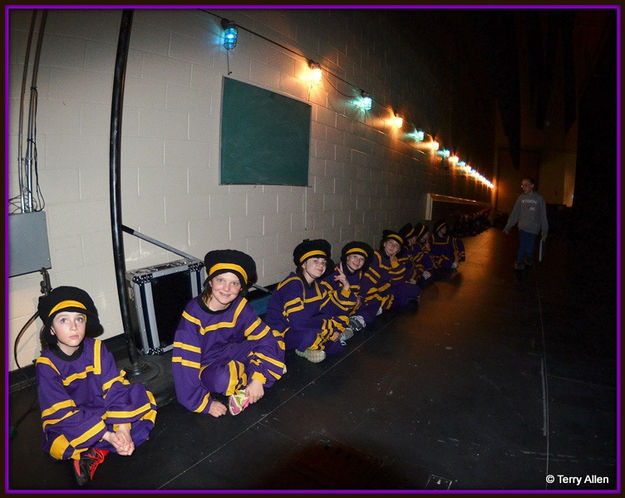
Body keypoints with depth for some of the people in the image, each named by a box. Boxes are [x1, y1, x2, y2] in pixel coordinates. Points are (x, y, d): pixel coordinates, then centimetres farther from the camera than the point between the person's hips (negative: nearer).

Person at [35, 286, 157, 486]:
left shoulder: (96, 349, -11)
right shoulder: (46, 365, -17)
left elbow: (115, 388, -13)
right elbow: (63, 413, -21)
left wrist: (122, 428, -29)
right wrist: (107, 435, -30)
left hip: (105, 413, 3)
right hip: (68, 424, -3)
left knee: (144, 399, -19)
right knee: (60, 446, -35)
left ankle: (93, 452, -20)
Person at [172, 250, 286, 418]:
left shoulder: (240, 306, -14)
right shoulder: (193, 313, -24)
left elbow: (265, 337, -17)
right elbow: (184, 361, -25)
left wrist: (258, 379, -28)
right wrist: (205, 403, -24)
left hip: (232, 354, 4)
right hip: (207, 366, -3)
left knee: (275, 340, -18)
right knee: (223, 379, -38)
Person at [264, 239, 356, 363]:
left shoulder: (316, 286, 4)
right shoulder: (293, 284, -23)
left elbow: (341, 307, 9)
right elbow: (298, 322, -33)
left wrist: (346, 286, -9)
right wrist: (330, 330, -23)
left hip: (303, 330, 8)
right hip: (279, 334, -8)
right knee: (309, 334, -36)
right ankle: (302, 349, -5)